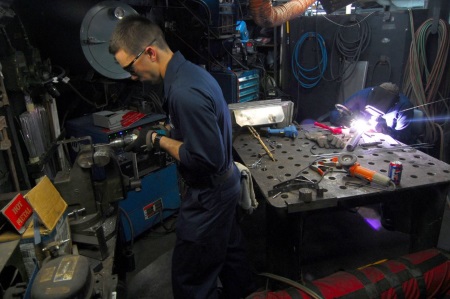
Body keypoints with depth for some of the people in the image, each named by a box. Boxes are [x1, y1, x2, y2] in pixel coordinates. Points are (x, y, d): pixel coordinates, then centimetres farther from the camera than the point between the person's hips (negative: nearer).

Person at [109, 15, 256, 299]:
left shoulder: (184, 93, -31)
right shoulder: (190, 70, 1)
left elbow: (208, 160, -28)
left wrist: (159, 141, -19)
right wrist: (162, 134, 2)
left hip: (209, 195, -10)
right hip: (223, 185, 10)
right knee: (230, 250, 28)